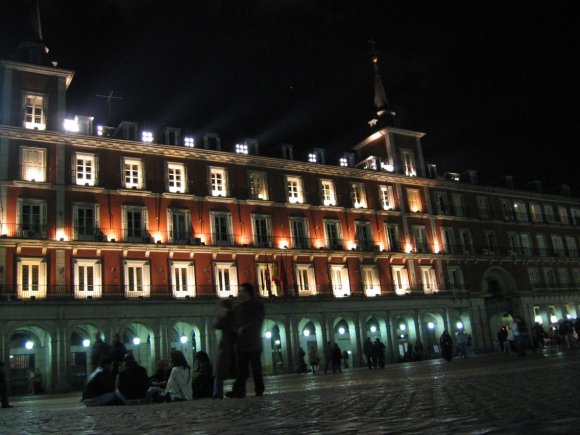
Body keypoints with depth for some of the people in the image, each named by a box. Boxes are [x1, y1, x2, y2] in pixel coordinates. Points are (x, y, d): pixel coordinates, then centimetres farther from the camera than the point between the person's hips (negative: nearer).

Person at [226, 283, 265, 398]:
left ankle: (259, 390, 6)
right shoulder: (239, 308, 18)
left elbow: (257, 322, -9)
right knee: (241, 368, -1)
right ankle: (238, 390, -3)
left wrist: (244, 329, -14)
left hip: (253, 342, -5)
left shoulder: (257, 305, 0)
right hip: (241, 342, 5)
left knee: (256, 367, 0)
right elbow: (235, 322, 17)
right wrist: (238, 330, -3)